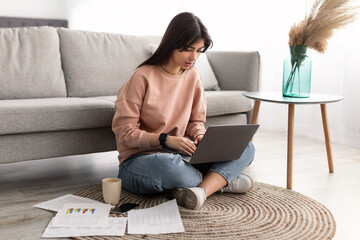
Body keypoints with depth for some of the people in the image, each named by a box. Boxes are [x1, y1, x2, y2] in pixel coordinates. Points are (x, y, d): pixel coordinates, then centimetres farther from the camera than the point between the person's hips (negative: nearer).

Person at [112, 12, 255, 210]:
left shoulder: (193, 76, 5)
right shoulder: (143, 77, -13)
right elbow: (125, 133, -12)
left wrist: (200, 136, -10)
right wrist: (165, 139, -26)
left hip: (179, 156, 6)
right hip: (139, 160, -6)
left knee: (246, 148, -8)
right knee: (168, 164, -43)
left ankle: (202, 190, -30)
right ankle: (220, 180, -14)